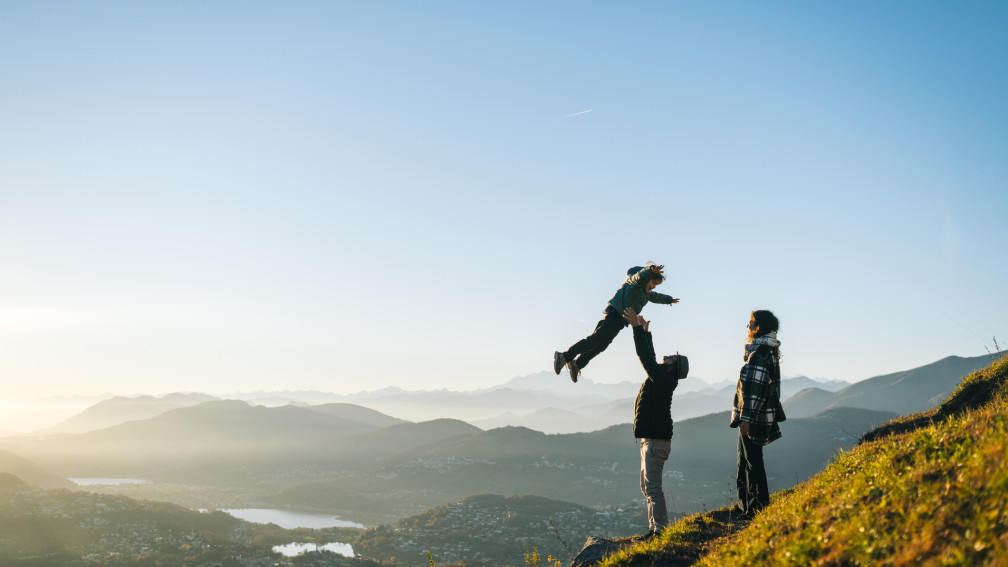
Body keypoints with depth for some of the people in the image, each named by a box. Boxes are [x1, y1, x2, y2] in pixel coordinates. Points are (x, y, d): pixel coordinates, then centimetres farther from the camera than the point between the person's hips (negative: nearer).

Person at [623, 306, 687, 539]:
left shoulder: (663, 379, -12)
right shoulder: (660, 378, 14)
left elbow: (646, 357, -20)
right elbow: (650, 358, 26)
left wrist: (637, 327, -19)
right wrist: (645, 330, 27)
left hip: (656, 441, -11)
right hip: (650, 440, 11)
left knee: (652, 487, -12)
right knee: (648, 487, 14)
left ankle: (659, 528, -13)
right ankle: (656, 527, 18)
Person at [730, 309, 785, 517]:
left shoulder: (760, 351, -18)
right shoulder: (770, 350, 15)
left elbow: (755, 387, -23)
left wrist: (746, 418, -24)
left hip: (754, 417, -11)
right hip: (761, 415, 11)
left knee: (752, 461, -4)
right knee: (745, 459, 17)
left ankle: (758, 506, 2)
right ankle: (744, 504, 26)